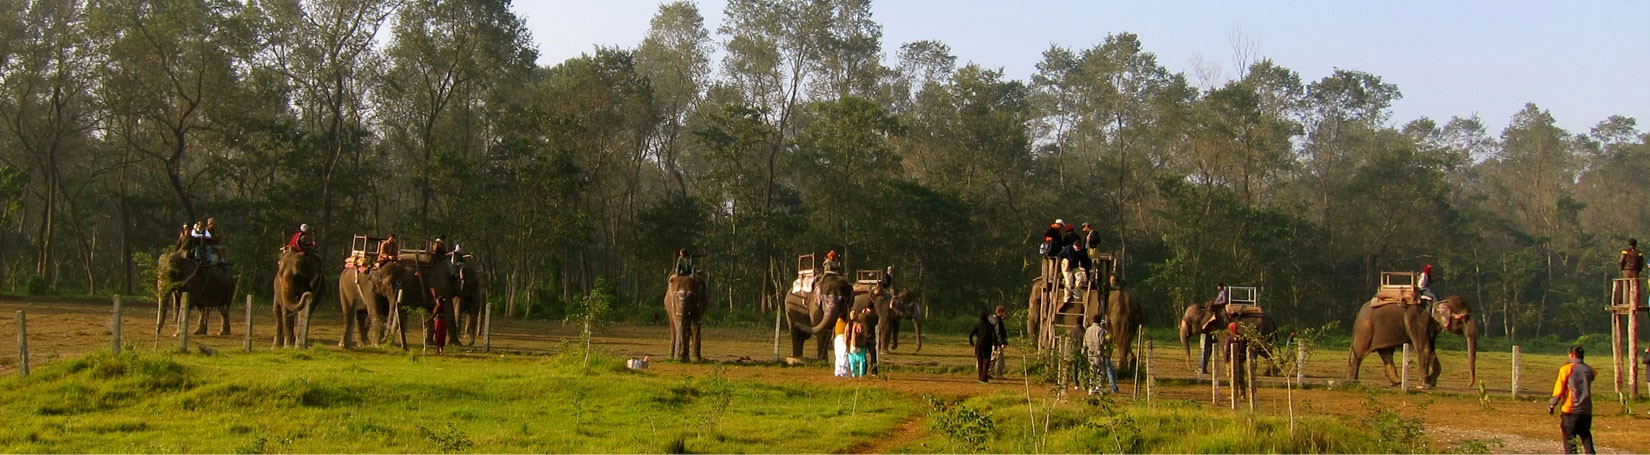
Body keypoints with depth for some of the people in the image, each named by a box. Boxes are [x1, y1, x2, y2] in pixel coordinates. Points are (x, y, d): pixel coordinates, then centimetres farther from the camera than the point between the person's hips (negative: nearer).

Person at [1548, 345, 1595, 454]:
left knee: (1569, 440, 1)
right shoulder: (1589, 370, 7)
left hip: (1570, 410, -4)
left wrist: (1552, 405, 1)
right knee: (1586, 438, 11)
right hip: (1586, 410, 4)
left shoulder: (1566, 369, -7)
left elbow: (1559, 389, -8)